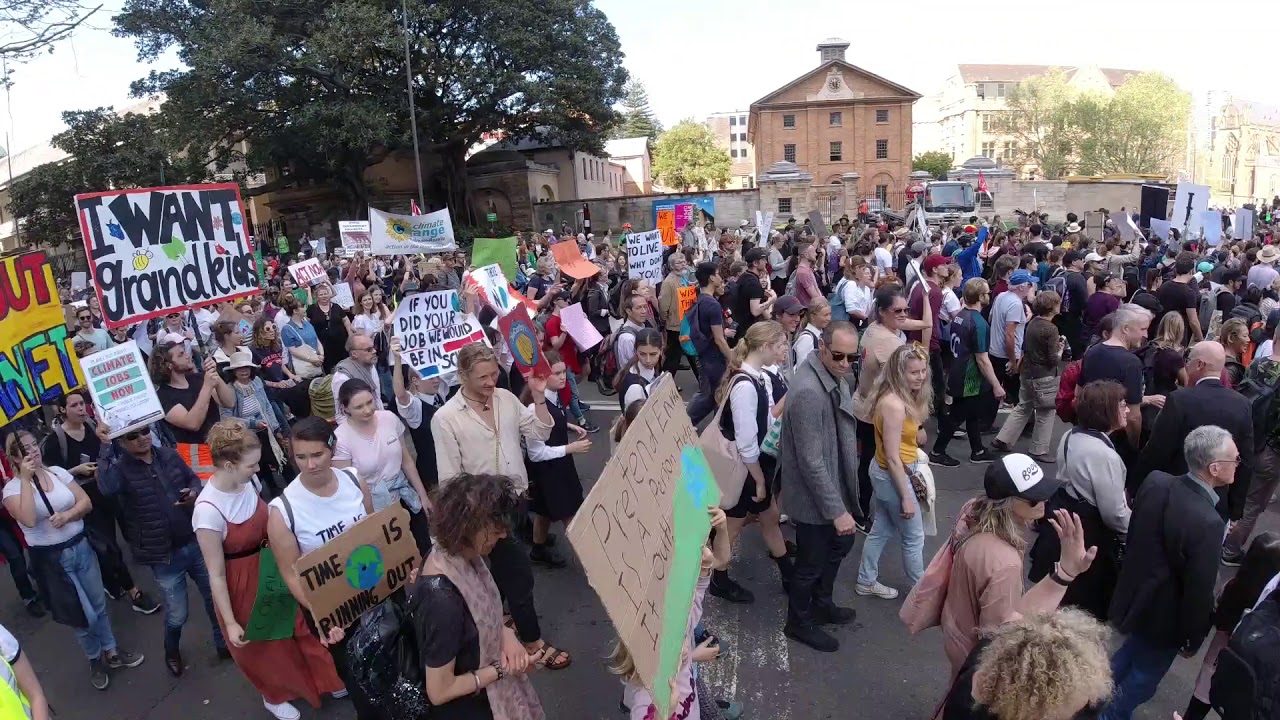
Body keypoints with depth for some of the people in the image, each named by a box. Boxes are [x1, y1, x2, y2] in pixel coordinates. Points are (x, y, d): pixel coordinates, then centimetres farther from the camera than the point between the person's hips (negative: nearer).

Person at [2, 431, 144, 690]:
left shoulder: (57, 472, 0)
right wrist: (26, 479, -25)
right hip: (50, 559, -4)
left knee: (99, 604, 15)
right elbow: (29, 520, -29)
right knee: (83, 615, 5)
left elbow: (85, 502, 0)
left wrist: (67, 515, -21)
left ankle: (111, 652, 34)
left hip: (81, 547, 4)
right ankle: (95, 660, 30)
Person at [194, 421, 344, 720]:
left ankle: (324, 680, 48)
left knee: (300, 625, 22)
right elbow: (216, 574, -21)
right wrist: (230, 622, -13)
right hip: (241, 584, -5)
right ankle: (275, 696, 51)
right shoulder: (208, 511, -31)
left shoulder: (247, 482, -14)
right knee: (260, 645, 21)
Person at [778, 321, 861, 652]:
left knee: (840, 544, 26)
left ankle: (821, 603, 49)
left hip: (835, 484, 9)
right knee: (811, 562, 11)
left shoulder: (835, 375, -2)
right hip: (815, 495, -9)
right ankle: (799, 623, 36)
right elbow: (811, 461, -29)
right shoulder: (808, 392, -32)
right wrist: (836, 510, -24)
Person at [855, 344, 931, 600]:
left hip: (883, 472, 9)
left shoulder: (904, 398, 1)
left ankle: (866, 581, 36)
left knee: (881, 530, 21)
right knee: (914, 538, 10)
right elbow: (892, 458, -25)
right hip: (894, 476, -9)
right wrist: (906, 497, -21)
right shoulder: (894, 405, -28)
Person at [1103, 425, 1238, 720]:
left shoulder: (1156, 481, -15)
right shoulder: (1208, 523, -34)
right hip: (1165, 615, -7)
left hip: (1137, 595, 7)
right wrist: (1193, 639, -7)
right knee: (1145, 675, 19)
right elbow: (1199, 592, -22)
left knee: (1132, 651, 32)